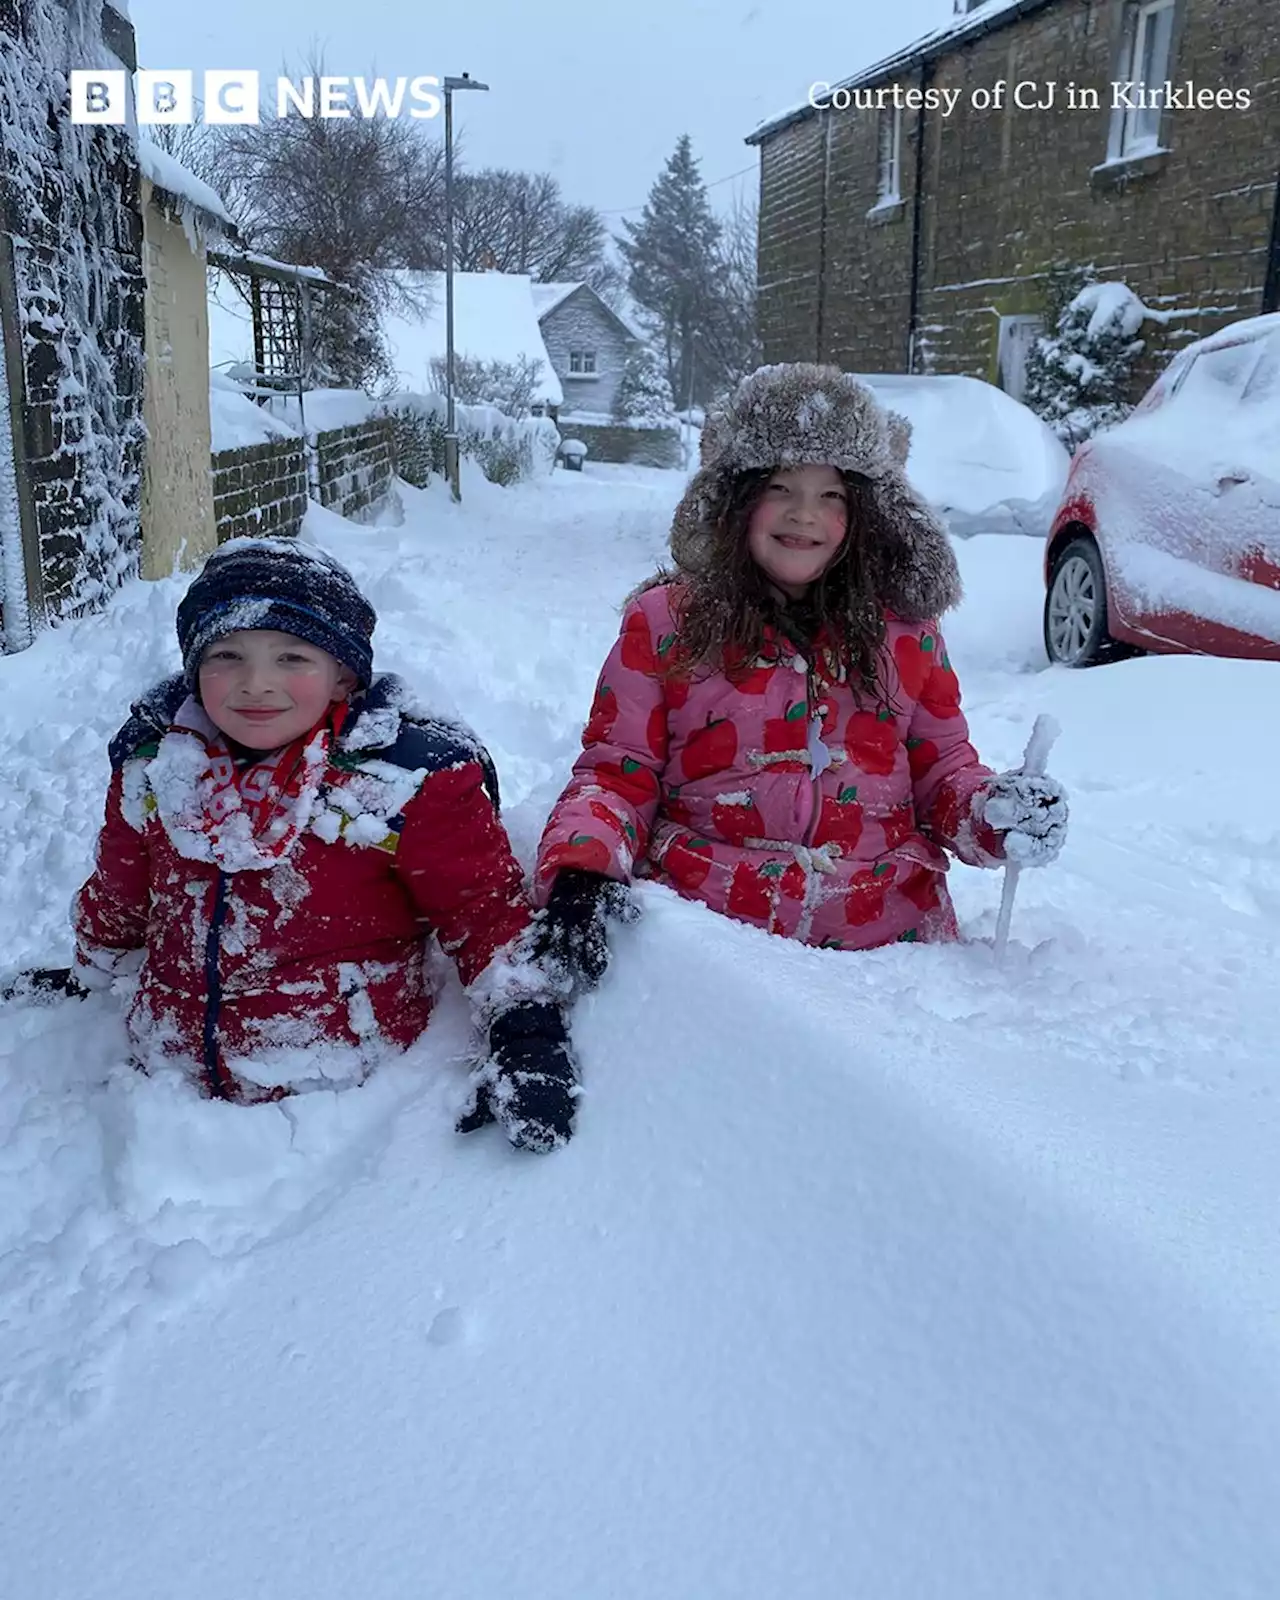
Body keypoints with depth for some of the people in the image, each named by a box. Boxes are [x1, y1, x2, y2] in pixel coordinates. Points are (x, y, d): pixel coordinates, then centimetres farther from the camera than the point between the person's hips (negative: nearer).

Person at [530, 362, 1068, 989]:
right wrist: (581, 865, -15)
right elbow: (618, 770, 5)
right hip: (705, 923, -1)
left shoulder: (904, 629, 13)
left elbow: (942, 769, 19)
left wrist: (995, 812, -4)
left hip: (887, 929, 2)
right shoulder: (665, 621, 7)